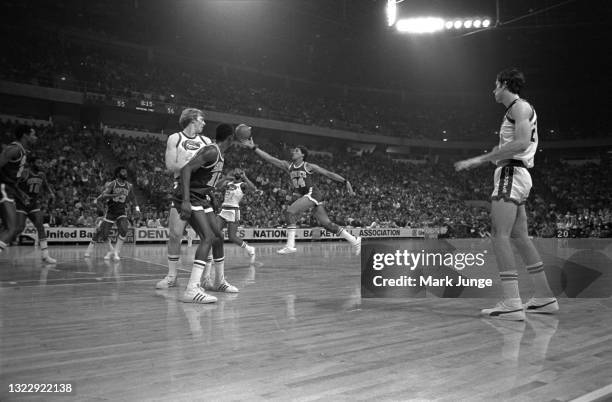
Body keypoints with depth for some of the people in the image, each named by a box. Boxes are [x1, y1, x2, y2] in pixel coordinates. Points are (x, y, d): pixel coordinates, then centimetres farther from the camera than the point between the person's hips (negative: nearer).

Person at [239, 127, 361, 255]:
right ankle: (354, 241, 13)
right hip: (304, 196, 6)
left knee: (289, 212, -20)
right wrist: (253, 147, -1)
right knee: (326, 223, 5)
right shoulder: (288, 166, 12)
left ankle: (290, 245, -19)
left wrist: (345, 182, -7)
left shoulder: (308, 167, -3)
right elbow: (269, 158, 6)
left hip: (312, 194, -6)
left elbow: (329, 174, -1)